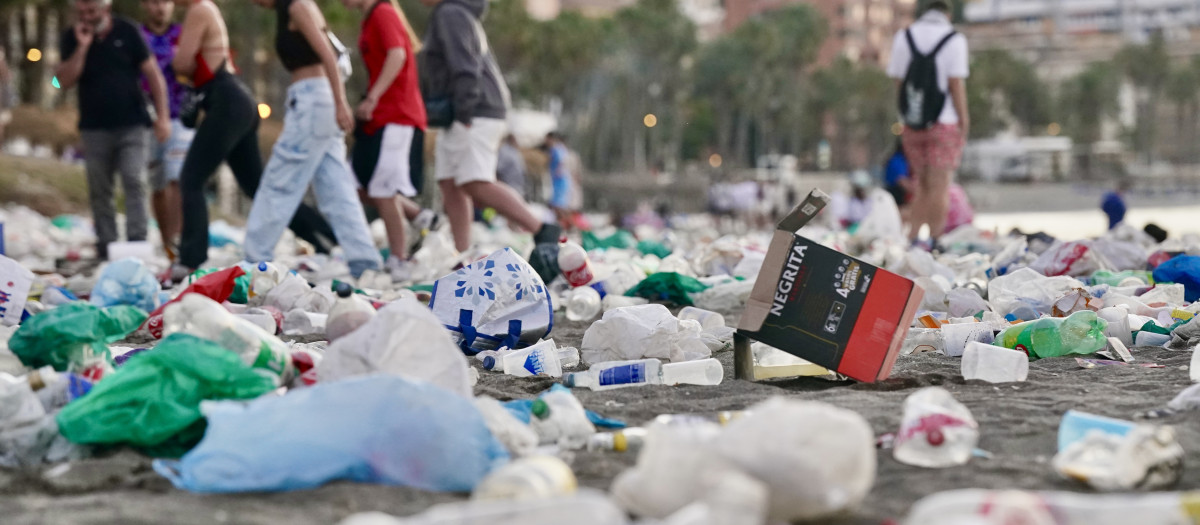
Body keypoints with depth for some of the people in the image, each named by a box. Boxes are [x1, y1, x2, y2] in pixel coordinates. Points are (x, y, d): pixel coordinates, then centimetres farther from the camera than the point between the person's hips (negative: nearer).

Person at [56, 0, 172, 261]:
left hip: (131, 124, -2)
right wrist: (82, 47, -16)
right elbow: (65, 81, -7)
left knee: (134, 181, -14)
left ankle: (137, 241, -15)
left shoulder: (128, 32, -2)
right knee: (99, 190, 4)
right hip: (94, 128, 2)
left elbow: (152, 73, 0)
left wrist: (162, 116, -6)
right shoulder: (71, 38, 2)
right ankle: (105, 246, 10)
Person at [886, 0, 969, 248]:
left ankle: (913, 238, 9)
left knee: (922, 183, 15)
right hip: (944, 124, -4)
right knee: (939, 186, 0)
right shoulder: (954, 39, -7)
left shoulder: (903, 37, 5)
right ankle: (934, 243, 0)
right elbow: (956, 84, -12)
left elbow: (898, 81, 7)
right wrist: (963, 120, -4)